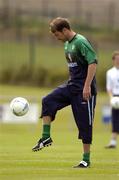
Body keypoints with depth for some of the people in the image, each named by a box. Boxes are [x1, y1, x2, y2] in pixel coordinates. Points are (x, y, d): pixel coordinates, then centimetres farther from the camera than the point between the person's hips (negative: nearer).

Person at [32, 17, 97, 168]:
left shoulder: (81, 42, -16)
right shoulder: (67, 44, 11)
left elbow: (93, 63, -22)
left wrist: (87, 86, -25)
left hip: (83, 89, -8)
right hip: (71, 86, 8)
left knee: (84, 123, -2)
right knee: (48, 101, -8)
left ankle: (86, 159, 5)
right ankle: (46, 138, -3)